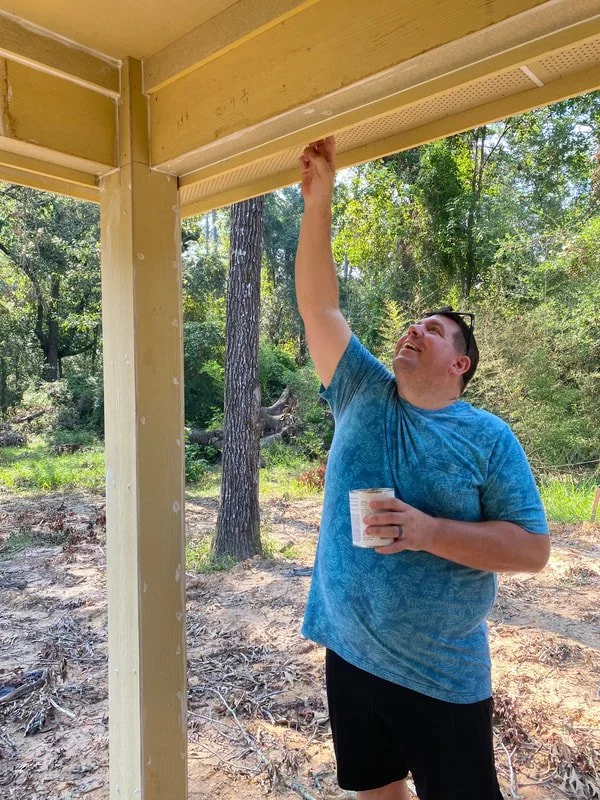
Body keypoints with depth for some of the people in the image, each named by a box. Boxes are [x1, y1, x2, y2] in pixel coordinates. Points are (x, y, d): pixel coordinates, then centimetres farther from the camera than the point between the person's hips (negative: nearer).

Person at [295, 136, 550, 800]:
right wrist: (317, 198, -10)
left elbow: (532, 548, -11)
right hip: (349, 653, 4)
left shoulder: (488, 437, -9)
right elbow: (318, 305, -5)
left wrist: (427, 529, -25)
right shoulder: (363, 394, -1)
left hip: (442, 675, -3)